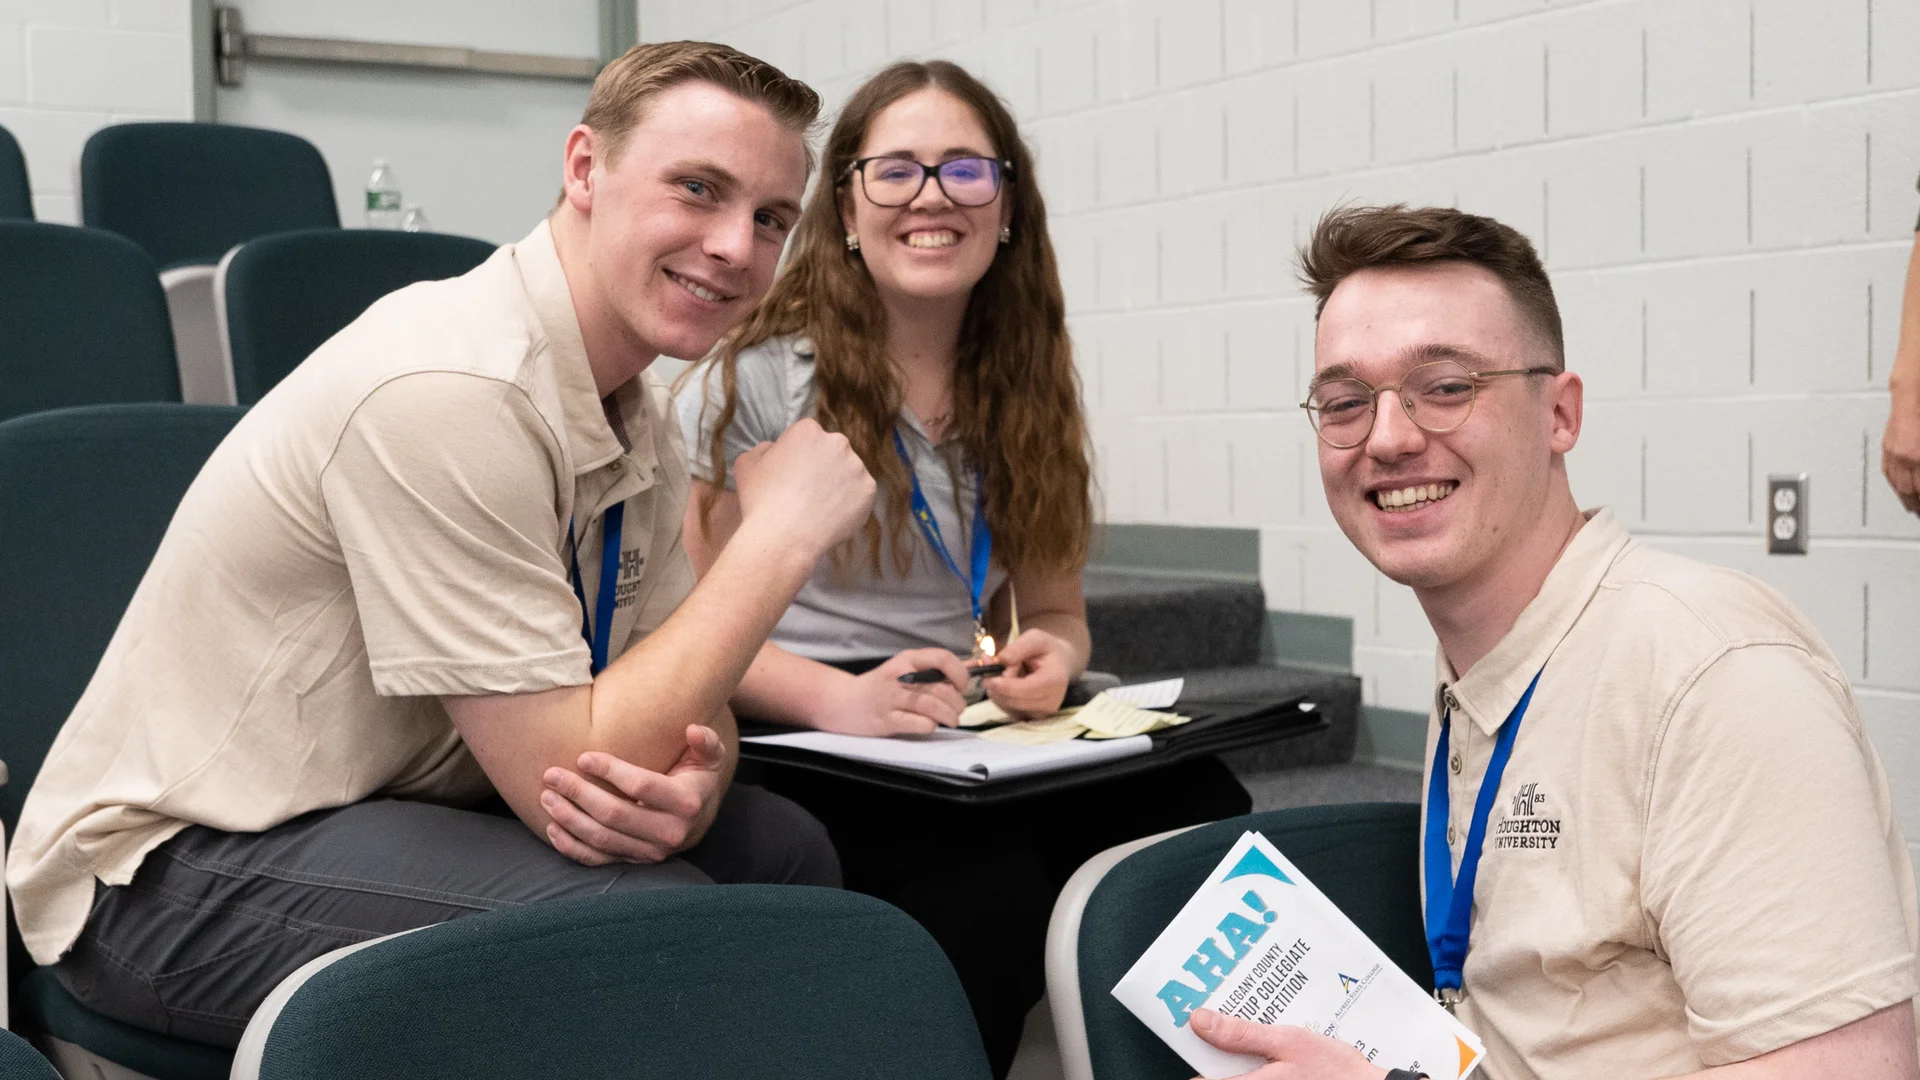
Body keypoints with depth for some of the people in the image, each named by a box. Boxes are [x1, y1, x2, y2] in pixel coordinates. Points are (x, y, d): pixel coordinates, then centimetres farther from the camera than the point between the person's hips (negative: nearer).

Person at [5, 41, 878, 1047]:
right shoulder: (447, 393, -26)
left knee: (779, 846, 1)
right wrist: (777, 531, -21)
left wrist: (690, 781, -20)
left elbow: (678, 700, 4)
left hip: (400, 797, 8)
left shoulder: (637, 404, 1)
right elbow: (562, 773, -26)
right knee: (654, 917, -25)